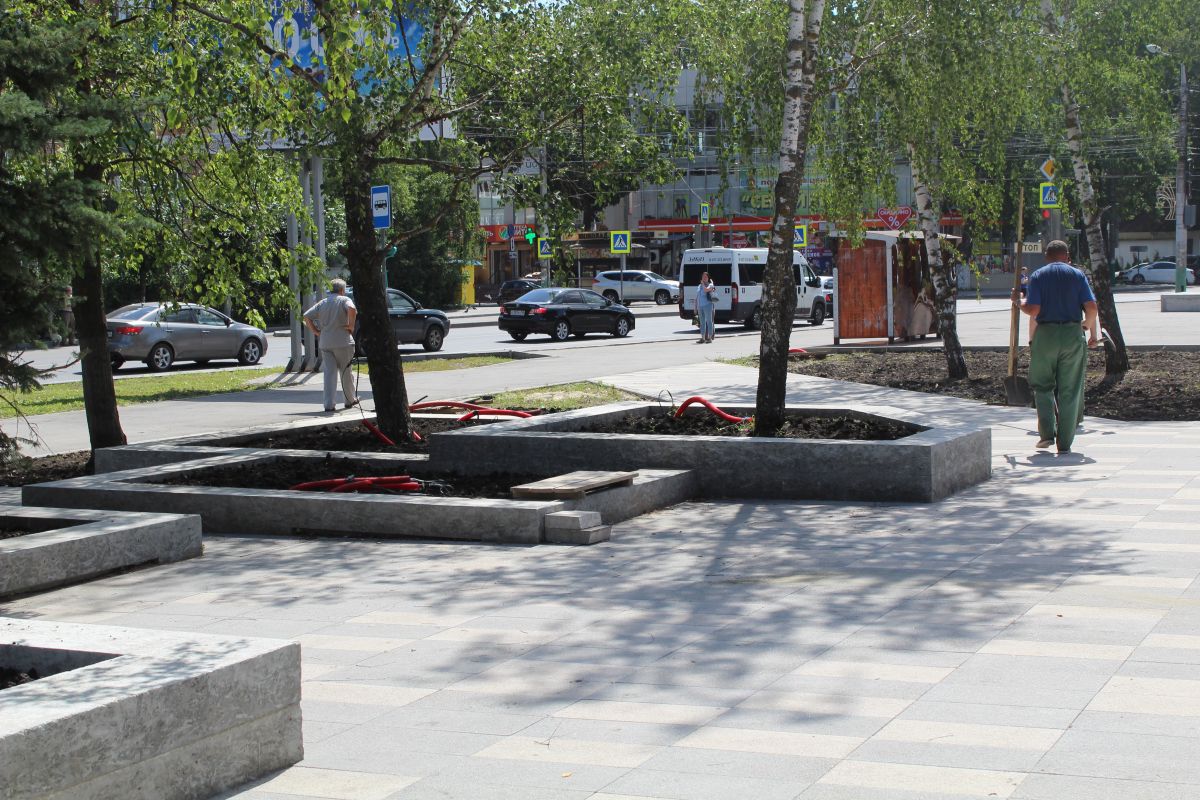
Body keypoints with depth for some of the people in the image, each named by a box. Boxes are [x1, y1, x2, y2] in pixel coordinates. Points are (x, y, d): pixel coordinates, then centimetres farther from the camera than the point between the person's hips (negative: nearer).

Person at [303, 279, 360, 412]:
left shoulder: (322, 303, 13)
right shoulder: (344, 300, -2)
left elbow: (306, 316, 8)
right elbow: (352, 309, -24)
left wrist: (317, 332, 8)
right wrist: (351, 326, -13)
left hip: (325, 343, 4)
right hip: (342, 342, -4)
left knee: (329, 373, 2)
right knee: (346, 372, 10)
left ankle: (328, 404, -6)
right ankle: (350, 400, 23)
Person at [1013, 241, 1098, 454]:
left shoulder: (1037, 276, 2)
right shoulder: (1078, 275, 5)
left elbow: (1033, 310, -8)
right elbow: (1091, 307, -4)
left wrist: (1018, 301, 11)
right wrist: (1093, 332, 11)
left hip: (1045, 334, -1)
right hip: (1073, 334, 1)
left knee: (1042, 385, 14)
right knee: (1069, 390, 5)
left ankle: (1047, 433, 0)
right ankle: (1065, 442, 6)